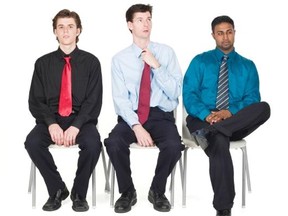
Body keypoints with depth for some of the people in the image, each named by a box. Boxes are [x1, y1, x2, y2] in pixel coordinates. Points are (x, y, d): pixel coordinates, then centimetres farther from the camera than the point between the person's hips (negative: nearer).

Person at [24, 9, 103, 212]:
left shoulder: (91, 62, 3)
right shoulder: (43, 63, 8)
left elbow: (94, 101, -3)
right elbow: (36, 101, 3)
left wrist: (76, 126, -19)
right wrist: (51, 123, -15)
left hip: (81, 119, -1)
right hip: (51, 119, 2)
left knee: (92, 143, -33)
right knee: (32, 142, -29)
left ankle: (79, 194, -8)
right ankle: (57, 190, -7)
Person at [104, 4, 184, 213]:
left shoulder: (166, 52, 4)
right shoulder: (120, 59, 4)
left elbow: (175, 92, -4)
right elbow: (120, 99, -5)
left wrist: (156, 66, -15)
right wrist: (136, 126, -20)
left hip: (161, 115, 0)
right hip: (130, 116, 0)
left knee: (174, 145, -32)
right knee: (114, 143, -31)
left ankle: (157, 191, -2)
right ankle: (127, 191, -4)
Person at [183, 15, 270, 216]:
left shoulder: (248, 66, 15)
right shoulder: (200, 62, 11)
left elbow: (252, 99, 2)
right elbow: (189, 95, 0)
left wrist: (231, 112, -19)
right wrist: (206, 115, -20)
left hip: (238, 121, 2)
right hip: (204, 119, -2)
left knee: (264, 108, -30)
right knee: (220, 143, -37)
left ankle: (209, 132, -37)